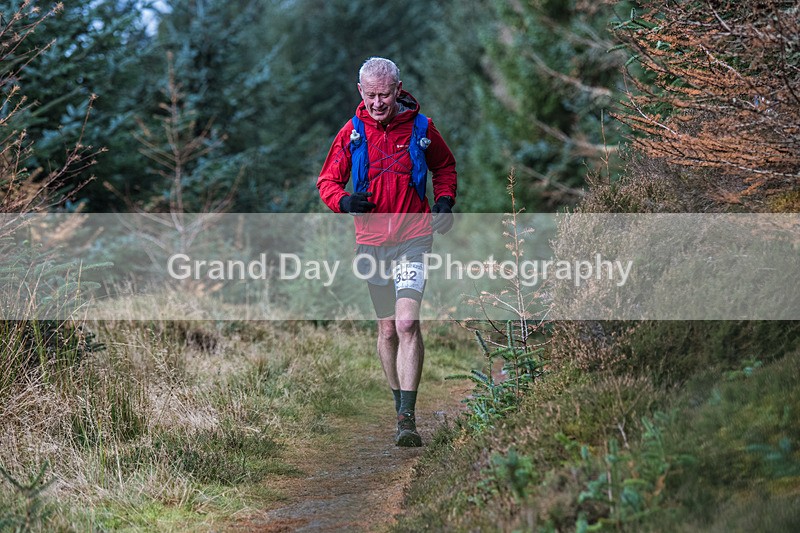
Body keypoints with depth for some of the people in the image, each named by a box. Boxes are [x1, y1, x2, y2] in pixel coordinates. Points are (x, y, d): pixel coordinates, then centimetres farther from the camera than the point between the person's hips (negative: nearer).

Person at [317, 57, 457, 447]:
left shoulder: (420, 127, 0)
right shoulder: (351, 133, 2)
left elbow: (444, 167, 18)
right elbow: (327, 181, 8)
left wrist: (444, 200, -1)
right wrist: (344, 201, -14)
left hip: (414, 241, -2)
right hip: (372, 242, 2)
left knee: (407, 323, -17)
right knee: (387, 329, 10)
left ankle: (407, 418, -18)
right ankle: (399, 404, 27)